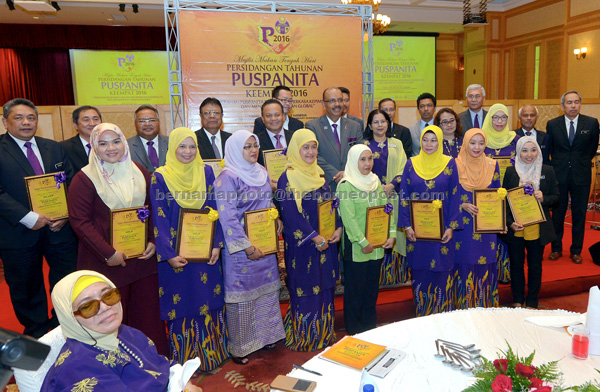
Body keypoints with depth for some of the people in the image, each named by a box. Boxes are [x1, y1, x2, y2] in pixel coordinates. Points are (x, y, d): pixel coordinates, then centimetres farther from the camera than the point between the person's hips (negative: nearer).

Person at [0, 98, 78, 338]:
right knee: (26, 288, 13)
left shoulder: (54, 148, 9)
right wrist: (29, 218, -20)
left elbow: (71, 183, 6)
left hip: (60, 228, 3)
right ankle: (36, 334, 33)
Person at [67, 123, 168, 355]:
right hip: (106, 261, -4)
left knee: (147, 310, 11)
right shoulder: (84, 179, -8)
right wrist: (108, 253, -17)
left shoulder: (139, 173, 6)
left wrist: (153, 241, -1)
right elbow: (79, 220, -11)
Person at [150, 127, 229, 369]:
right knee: (181, 302, 5)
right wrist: (168, 254, -14)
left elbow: (215, 210, 3)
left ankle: (210, 350, 27)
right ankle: (184, 356, 23)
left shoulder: (206, 172, 4)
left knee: (208, 299, 10)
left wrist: (217, 244, -5)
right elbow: (159, 219, -7)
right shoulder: (160, 177, -4)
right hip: (176, 251, -2)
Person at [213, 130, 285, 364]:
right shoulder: (227, 178, -13)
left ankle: (264, 335, 33)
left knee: (267, 288, 15)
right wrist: (247, 247, -19)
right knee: (242, 295, 3)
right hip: (240, 248, -7)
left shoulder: (262, 173, 9)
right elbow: (228, 217, -18)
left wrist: (275, 219, 2)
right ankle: (239, 346, 20)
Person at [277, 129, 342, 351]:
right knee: (306, 290, 4)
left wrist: (338, 228, -3)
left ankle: (324, 333, 31)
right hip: (302, 244, -6)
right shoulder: (288, 178, -12)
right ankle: (304, 338, 22)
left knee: (324, 288, 15)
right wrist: (315, 238, -19)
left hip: (326, 241, 7)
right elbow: (291, 214, -18)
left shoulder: (318, 173, 10)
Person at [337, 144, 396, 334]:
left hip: (377, 245, 6)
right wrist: (363, 242, -19)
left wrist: (391, 234, -3)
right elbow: (348, 218, -17)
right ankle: (354, 331, 21)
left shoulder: (375, 181, 9)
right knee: (355, 289, 6)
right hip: (356, 247, -6)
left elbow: (386, 209, 8)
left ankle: (370, 328, 30)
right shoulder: (346, 185, -11)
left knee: (372, 288, 16)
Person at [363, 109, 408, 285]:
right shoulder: (364, 145, 9)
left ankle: (394, 273, 11)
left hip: (392, 196, 1)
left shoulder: (396, 144, 13)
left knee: (392, 233, 0)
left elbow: (403, 169, 5)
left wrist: (391, 185, -11)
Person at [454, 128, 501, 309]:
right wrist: (463, 206, -16)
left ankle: (485, 304, 21)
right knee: (464, 263, 1)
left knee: (485, 264, 5)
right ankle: (464, 305, 16)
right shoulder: (456, 165, -2)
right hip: (463, 226, -2)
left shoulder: (492, 165, 6)